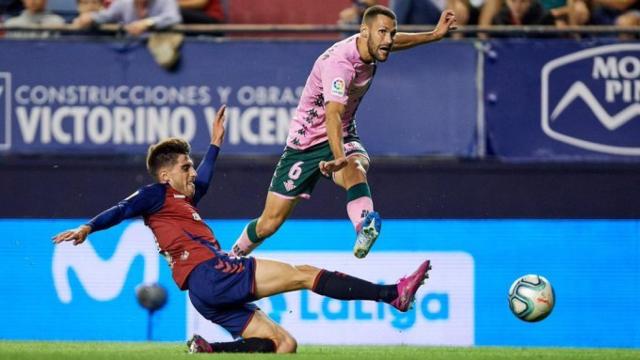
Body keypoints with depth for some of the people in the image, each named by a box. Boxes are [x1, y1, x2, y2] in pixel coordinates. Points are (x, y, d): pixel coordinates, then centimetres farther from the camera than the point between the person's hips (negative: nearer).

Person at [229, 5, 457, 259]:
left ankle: (364, 227, -62)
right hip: (306, 142, -5)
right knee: (270, 222, 1)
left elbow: (395, 42, 24)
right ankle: (233, 257, 29)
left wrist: (434, 35, 18)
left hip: (343, 137, 5)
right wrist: (339, 158, -59)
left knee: (356, 169, -35)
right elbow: (332, 115, -45)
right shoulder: (339, 62, -31)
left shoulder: (370, 47, -5)